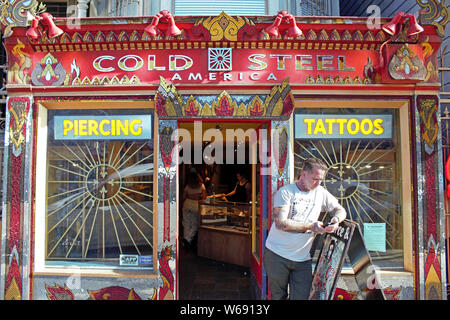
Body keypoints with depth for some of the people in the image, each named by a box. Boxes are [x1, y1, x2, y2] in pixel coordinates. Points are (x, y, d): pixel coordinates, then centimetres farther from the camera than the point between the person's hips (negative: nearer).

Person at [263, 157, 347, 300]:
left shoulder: (321, 192, 6)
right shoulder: (285, 192, -9)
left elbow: (340, 210, 16)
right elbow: (280, 223, -18)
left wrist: (336, 220, -8)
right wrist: (310, 226, -23)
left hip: (302, 259, 4)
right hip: (277, 255, -3)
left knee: (302, 297, 1)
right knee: (278, 296, 9)